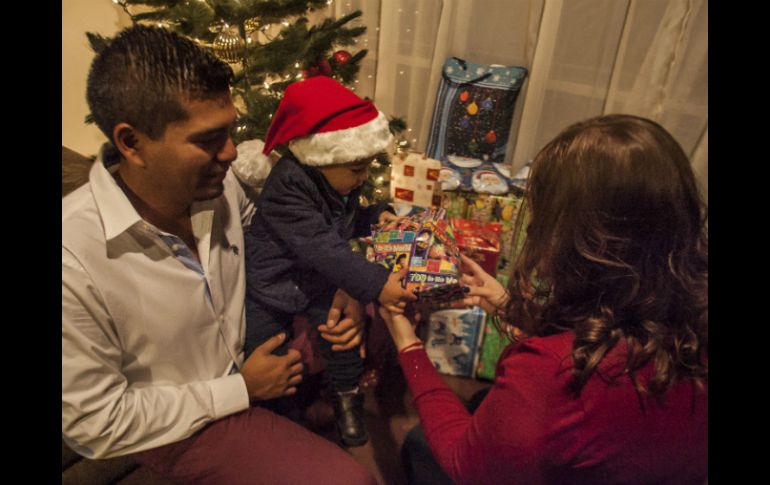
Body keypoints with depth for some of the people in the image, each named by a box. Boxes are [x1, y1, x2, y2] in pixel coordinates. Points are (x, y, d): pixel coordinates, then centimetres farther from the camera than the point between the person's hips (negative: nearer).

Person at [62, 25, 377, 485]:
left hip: (257, 340, 6)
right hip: (185, 419, -5)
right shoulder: (74, 260, -31)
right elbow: (94, 424, -20)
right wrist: (241, 390, -17)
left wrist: (332, 297, -11)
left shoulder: (217, 184, -14)